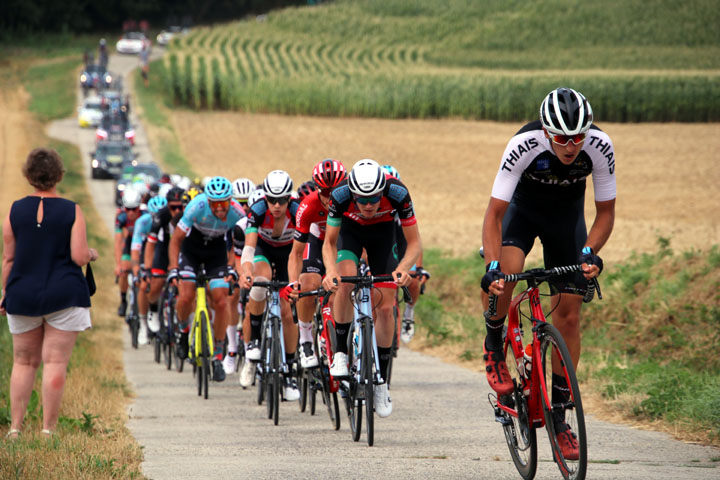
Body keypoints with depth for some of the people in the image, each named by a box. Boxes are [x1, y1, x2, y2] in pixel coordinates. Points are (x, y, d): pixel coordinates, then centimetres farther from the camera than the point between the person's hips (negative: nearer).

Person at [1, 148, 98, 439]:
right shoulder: (72, 211, -5)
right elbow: (79, 257, -11)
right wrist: (92, 254, 12)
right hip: (65, 295, -2)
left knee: (23, 362, 13)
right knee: (55, 363, 0)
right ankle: (48, 429, -1)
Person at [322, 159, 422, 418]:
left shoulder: (398, 193, -36)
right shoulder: (340, 195, -36)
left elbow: (414, 243, -26)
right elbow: (329, 243, -22)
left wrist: (403, 268, -44)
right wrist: (331, 271, -41)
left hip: (382, 232, 0)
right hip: (350, 230, 0)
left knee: (385, 308, -6)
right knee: (346, 280, -30)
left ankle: (381, 381, 5)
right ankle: (340, 351, -13)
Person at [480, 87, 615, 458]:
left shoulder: (600, 147, -29)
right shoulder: (524, 145, -35)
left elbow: (605, 212, -16)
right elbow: (494, 213, -32)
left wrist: (589, 252, -32)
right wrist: (492, 267, -44)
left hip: (567, 215, 2)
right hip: (523, 208, -2)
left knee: (568, 319, -4)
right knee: (506, 271, -34)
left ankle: (557, 416, 7)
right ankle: (494, 346, -4)